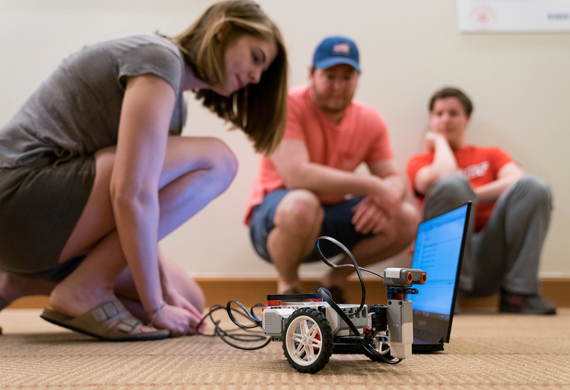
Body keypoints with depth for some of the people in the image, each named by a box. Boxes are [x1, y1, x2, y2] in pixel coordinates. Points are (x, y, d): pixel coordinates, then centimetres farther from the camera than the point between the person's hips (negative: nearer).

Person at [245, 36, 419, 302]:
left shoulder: (370, 121, 0)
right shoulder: (288, 106, -18)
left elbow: (393, 178, 2)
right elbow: (296, 174, -30)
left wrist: (387, 194, -25)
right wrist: (372, 185, -29)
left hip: (330, 218, 5)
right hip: (275, 216, -5)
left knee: (407, 219, -13)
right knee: (302, 204, -40)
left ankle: (335, 280, 8)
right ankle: (287, 287, -8)